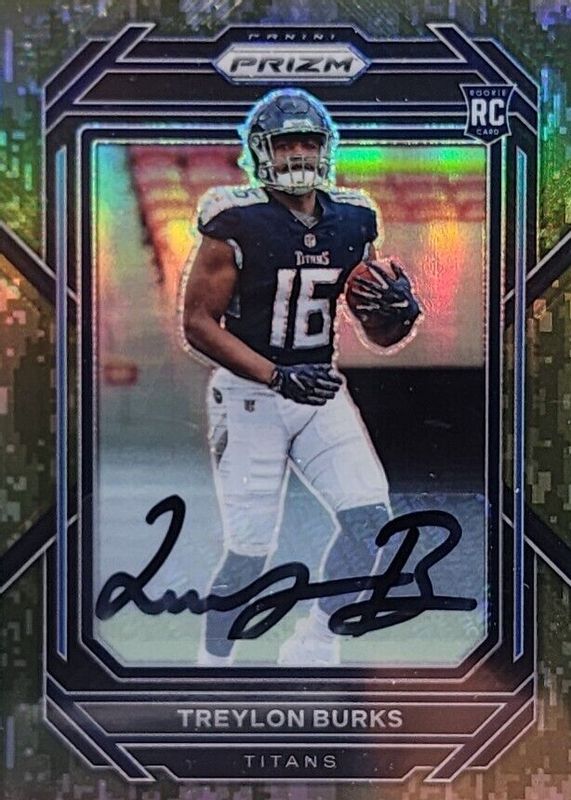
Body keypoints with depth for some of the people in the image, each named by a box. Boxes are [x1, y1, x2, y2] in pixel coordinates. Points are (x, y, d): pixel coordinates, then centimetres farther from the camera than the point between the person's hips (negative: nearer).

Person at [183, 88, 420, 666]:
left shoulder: (351, 223, 4)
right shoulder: (235, 223, -12)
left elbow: (379, 335, 9)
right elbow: (199, 324, -13)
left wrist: (400, 310, -15)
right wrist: (278, 375, -22)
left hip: (319, 388, 5)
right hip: (249, 395, -5)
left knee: (370, 515, -7)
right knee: (250, 550, -1)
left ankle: (312, 648, 11)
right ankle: (213, 662, 24)